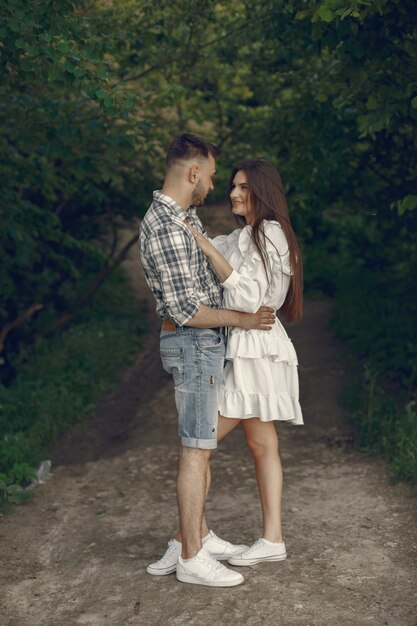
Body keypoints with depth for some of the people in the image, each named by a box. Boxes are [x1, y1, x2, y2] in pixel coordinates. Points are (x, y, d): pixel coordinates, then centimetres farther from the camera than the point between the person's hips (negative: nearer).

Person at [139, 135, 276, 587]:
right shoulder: (166, 228, -22)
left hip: (203, 344, 10)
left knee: (200, 444, 16)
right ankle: (191, 558, 4)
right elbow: (186, 311, -23)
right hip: (193, 344, -10)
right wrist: (244, 319, -13)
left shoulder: (184, 216, 11)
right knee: (196, 449, -5)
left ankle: (196, 536, 26)